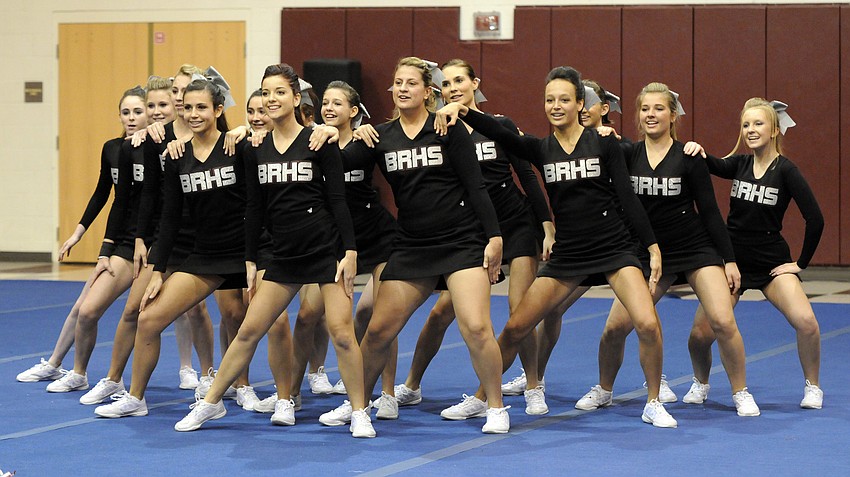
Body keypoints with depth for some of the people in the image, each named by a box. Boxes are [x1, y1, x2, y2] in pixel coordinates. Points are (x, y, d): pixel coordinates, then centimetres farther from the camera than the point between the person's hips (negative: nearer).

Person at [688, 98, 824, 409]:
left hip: (771, 262, -3)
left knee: (806, 322, -24)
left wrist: (801, 263, -8)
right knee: (700, 334, -3)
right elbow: (715, 166, -19)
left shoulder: (785, 170, -9)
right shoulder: (740, 164, 2)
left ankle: (812, 387, 0)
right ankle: (700, 383, 28)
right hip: (731, 258, 3)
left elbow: (815, 219, -12)